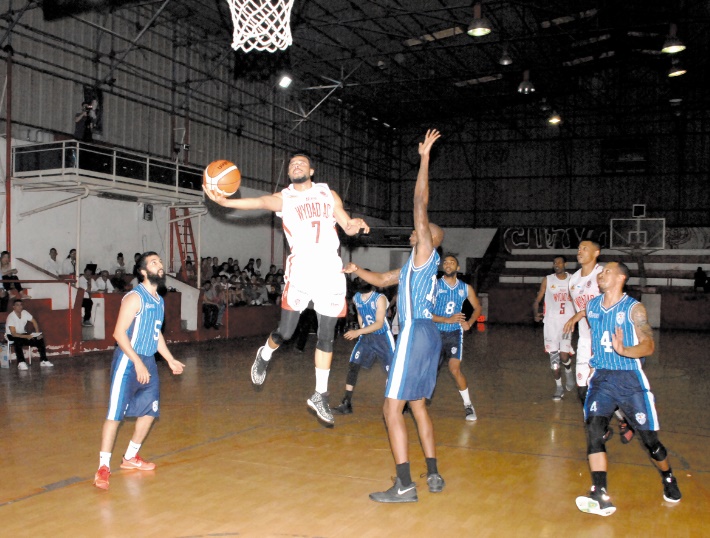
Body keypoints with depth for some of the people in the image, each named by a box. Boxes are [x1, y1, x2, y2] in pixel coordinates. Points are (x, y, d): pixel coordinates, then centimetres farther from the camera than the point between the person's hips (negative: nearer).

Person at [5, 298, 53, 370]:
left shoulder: (24, 313, -8)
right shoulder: (11, 317, -23)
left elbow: (34, 322, 4)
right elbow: (13, 334, -27)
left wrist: (38, 333, -10)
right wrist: (26, 336, -37)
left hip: (23, 333, 6)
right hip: (11, 336, -6)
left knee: (40, 339, -12)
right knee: (18, 341, -40)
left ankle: (43, 361, -11)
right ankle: (21, 363, -38)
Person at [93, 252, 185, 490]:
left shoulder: (159, 301, 12)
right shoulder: (134, 297, -13)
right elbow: (119, 333, -19)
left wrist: (170, 359, 19)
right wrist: (137, 362, -24)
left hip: (149, 362, 8)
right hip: (128, 362, -8)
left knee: (149, 411, 13)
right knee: (115, 414, -7)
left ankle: (130, 458, 29)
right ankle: (103, 467, 1)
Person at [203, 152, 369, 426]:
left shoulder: (328, 194, 14)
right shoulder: (284, 198, 5)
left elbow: (348, 226, 16)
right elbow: (261, 201, -16)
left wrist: (355, 224, -10)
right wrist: (225, 201, -36)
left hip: (330, 272, 3)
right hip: (301, 270, -2)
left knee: (326, 337, 5)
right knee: (285, 332, -6)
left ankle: (320, 396, 16)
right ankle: (264, 355, 29)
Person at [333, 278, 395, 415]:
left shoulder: (380, 299, -20)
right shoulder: (356, 298, -2)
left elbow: (379, 323, -28)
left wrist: (358, 332, -36)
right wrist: (361, 332, 11)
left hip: (383, 337, -5)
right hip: (366, 337, 5)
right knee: (353, 366, -7)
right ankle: (346, 404, -2)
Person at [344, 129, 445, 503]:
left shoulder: (425, 253, -3)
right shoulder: (415, 264, 22)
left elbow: (421, 204, -12)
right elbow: (382, 280, 32)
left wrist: (424, 158, -11)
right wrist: (356, 271, 17)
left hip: (415, 333, -10)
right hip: (426, 333, 10)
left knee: (392, 409, -8)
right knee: (417, 405, 17)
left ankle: (405, 486, -7)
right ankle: (433, 475, 23)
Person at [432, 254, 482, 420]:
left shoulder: (466, 288, 2)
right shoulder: (434, 286, -7)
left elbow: (477, 307, 17)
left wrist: (469, 322, -1)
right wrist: (448, 320, -22)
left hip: (454, 333, 0)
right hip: (436, 332, 0)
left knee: (455, 369, -11)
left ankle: (468, 405, 3)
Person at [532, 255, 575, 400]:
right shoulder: (547, 280, 5)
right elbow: (537, 300, 6)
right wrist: (535, 313, -13)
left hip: (568, 321, -1)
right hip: (551, 321, 1)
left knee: (564, 355, -12)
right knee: (553, 357, 1)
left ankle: (568, 371, 22)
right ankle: (559, 387, 14)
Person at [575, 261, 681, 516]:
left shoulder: (634, 308, -7)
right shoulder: (591, 306, 8)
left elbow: (649, 346, -15)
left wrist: (623, 350, -34)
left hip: (630, 379, -3)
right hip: (601, 378, 3)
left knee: (649, 438, 5)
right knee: (594, 428, -19)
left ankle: (668, 478, 37)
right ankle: (600, 497, -21)